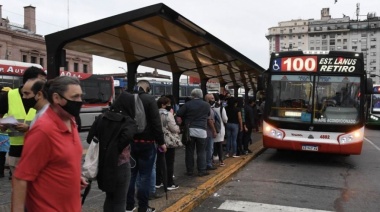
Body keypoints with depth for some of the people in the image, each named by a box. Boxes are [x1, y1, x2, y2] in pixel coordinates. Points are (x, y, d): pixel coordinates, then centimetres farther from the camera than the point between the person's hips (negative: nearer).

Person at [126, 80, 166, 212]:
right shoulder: (149, 99, -10)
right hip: (146, 142, -5)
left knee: (130, 174, 13)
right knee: (145, 176, 3)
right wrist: (161, 142, -7)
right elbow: (156, 123, -14)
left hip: (130, 142, 5)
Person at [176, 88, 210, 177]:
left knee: (189, 152, 7)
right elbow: (209, 115, 17)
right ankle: (201, 171, 8)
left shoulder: (187, 104, -2)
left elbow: (178, 114, -1)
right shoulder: (206, 105, 2)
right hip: (201, 131, 0)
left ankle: (190, 171, 12)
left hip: (189, 130, 0)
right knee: (201, 152, 7)